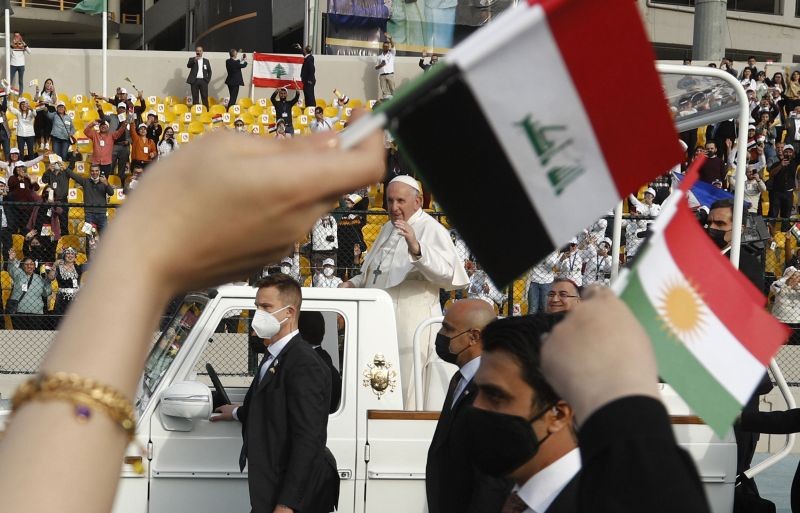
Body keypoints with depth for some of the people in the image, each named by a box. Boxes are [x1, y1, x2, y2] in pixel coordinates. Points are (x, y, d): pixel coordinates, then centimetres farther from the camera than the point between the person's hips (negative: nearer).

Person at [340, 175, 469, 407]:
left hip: (411, 325, -8)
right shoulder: (388, 228, 19)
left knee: (406, 394, -7)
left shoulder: (432, 230, -7)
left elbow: (449, 274, -23)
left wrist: (416, 248, -36)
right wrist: (353, 283, 14)